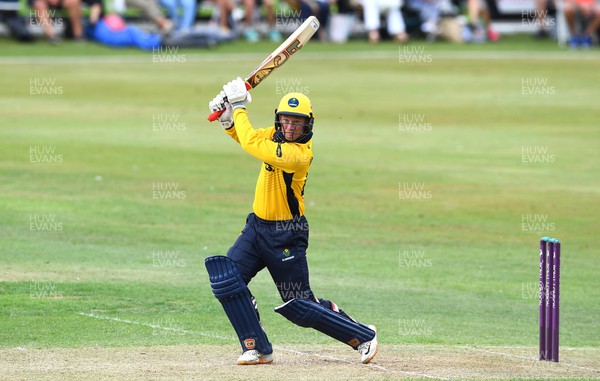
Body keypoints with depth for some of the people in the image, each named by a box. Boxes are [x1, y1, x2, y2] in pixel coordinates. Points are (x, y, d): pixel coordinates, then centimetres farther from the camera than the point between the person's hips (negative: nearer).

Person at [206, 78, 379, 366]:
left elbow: (251, 144, -28)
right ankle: (257, 349, -4)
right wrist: (227, 116, -2)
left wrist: (239, 106, -17)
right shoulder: (278, 135, 1)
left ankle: (363, 336, 17)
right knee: (225, 278, -10)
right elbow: (244, 136, 18)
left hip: (286, 236, -8)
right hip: (257, 226, 8)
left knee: (300, 306, -1)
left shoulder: (300, 154, -25)